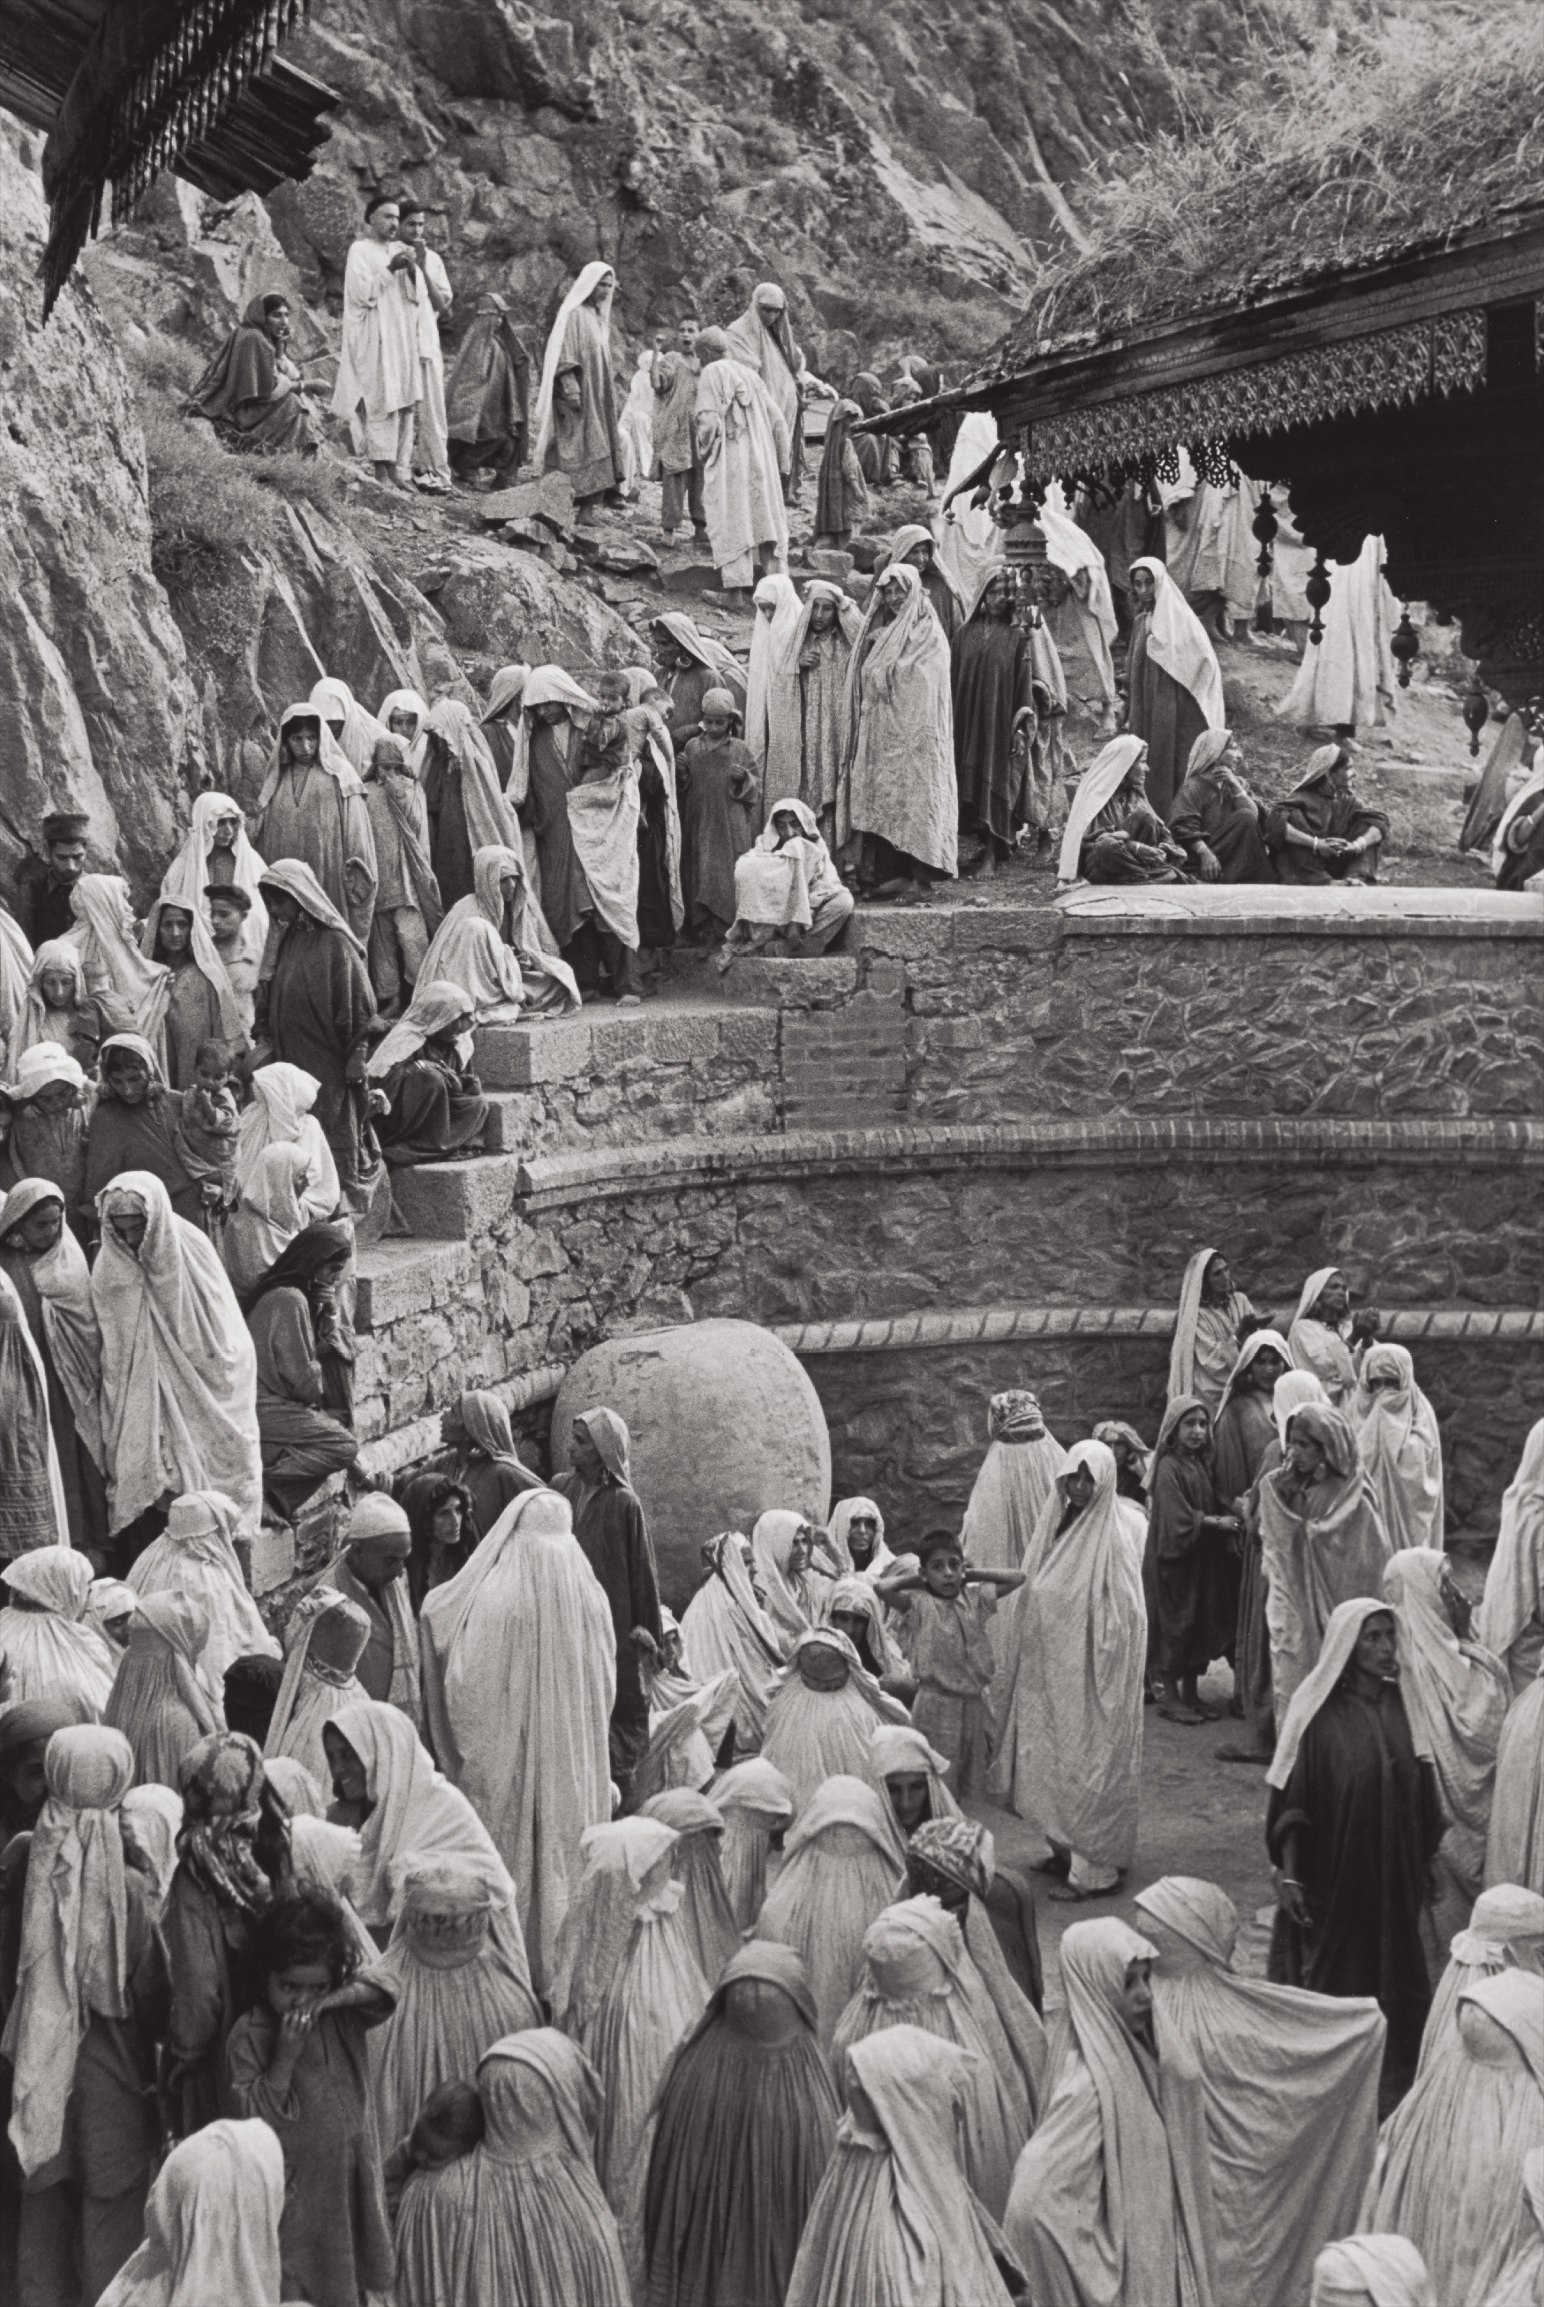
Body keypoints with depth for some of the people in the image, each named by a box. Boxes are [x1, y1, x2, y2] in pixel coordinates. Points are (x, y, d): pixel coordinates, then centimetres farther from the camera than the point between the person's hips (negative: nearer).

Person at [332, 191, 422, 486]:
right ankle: (382, 469, -12)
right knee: (382, 402, -11)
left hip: (401, 337, 7)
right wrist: (390, 269, -16)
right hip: (374, 339, -7)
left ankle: (400, 469, 3)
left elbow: (416, 295, 12)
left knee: (404, 403, 2)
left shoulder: (399, 250, 16)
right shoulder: (360, 250, -3)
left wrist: (412, 270, -6)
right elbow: (362, 293, -14)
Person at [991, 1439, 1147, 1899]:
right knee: (1055, 1757, 14)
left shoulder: (1110, 1542, -15)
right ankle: (1066, 1848, 26)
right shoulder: (1058, 1527, 6)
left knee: (1088, 1761, -1)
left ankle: (1095, 1867, 7)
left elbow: (1121, 1621, -15)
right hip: (1052, 1672, 7)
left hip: (1090, 1678, -7)